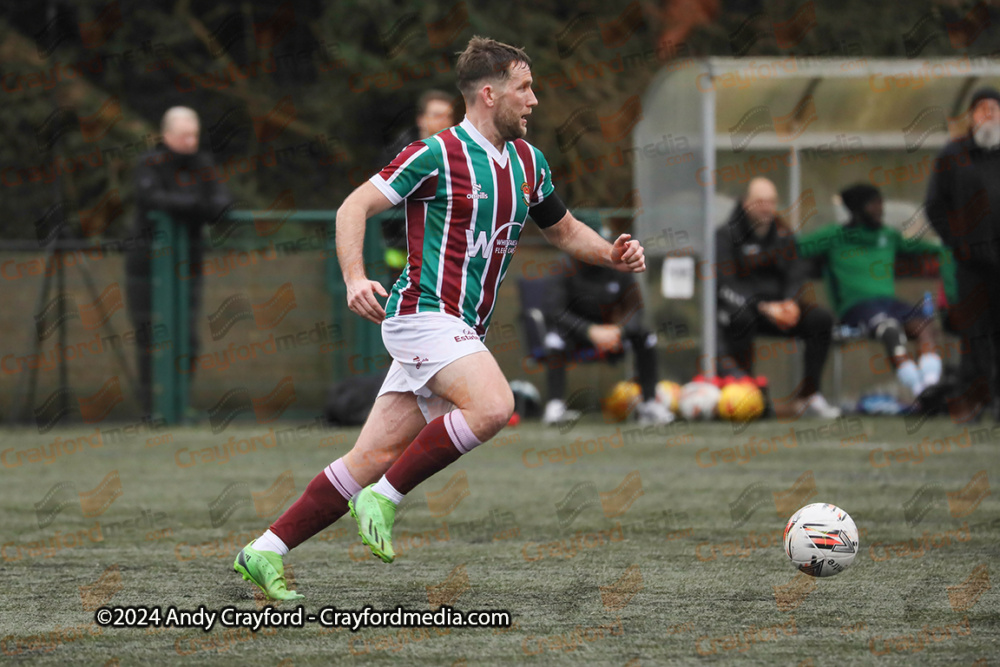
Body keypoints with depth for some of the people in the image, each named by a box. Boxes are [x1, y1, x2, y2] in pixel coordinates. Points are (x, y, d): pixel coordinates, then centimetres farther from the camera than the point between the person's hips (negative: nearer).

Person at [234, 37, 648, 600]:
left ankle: (266, 552, 6)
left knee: (376, 457, 2)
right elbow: (356, 206, -7)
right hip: (424, 313, -8)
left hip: (461, 333, 8)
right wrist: (355, 277, -22)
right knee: (493, 405, -28)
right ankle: (384, 498, -16)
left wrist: (612, 253, 9)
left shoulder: (528, 161, 15)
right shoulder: (438, 155, -9)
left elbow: (563, 229, 28)